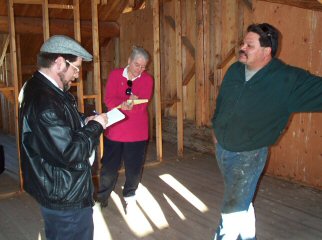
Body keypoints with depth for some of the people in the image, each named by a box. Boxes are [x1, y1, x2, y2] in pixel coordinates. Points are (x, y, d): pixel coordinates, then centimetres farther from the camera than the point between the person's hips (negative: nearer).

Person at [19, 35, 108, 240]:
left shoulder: (41, 89, 6)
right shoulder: (44, 101, -29)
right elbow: (69, 153, -30)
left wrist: (86, 121, 3)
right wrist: (95, 126, -16)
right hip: (65, 198, -10)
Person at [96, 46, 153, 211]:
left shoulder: (147, 80, -1)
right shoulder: (115, 75, -1)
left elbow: (142, 105, -12)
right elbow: (109, 100, -10)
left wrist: (130, 105, -33)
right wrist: (123, 104, -29)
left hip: (137, 132, 0)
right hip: (114, 129, 0)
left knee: (134, 167, 8)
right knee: (109, 166, 8)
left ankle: (130, 195, 32)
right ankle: (102, 196, 28)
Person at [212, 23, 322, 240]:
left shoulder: (288, 79, -20)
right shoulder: (234, 71, -3)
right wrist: (216, 128, 18)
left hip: (249, 156, -5)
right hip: (222, 148, 6)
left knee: (233, 209, 0)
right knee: (243, 202, 24)